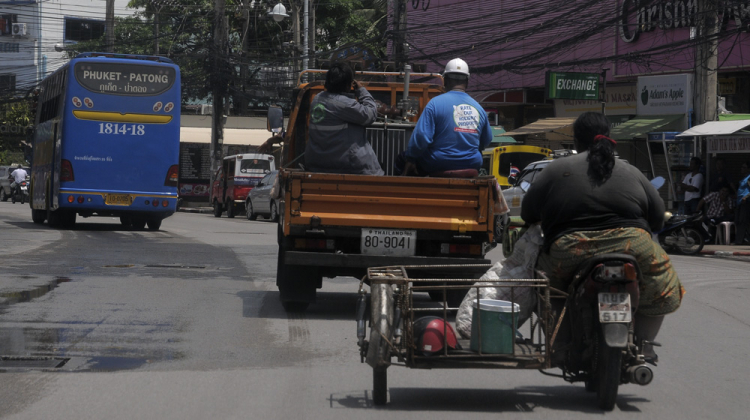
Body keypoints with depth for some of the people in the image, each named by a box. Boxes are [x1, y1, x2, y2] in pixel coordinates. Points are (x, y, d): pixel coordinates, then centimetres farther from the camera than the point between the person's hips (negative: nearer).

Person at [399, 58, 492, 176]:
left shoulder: (435, 103, -10)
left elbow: (420, 137, -16)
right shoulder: (478, 108, 4)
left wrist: (410, 161, -3)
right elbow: (486, 141, 16)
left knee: (401, 159, 16)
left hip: (438, 166, -5)